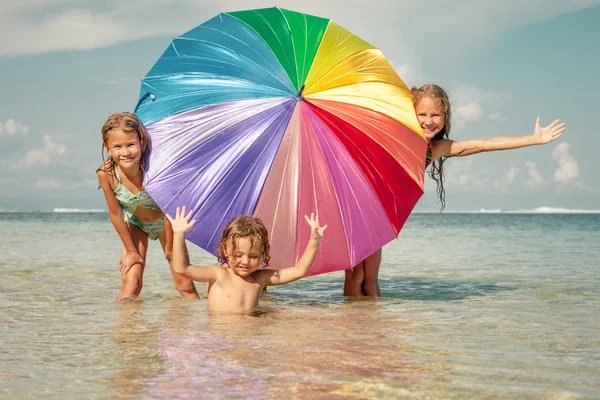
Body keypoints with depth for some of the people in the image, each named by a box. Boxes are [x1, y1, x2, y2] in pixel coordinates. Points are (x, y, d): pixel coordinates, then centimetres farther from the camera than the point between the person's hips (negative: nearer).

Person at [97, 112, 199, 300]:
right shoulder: (106, 173, -30)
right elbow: (116, 215, -17)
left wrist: (170, 246, -13)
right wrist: (131, 251, -8)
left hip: (163, 221, -1)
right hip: (134, 224, 1)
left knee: (185, 285, 0)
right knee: (130, 284, -12)